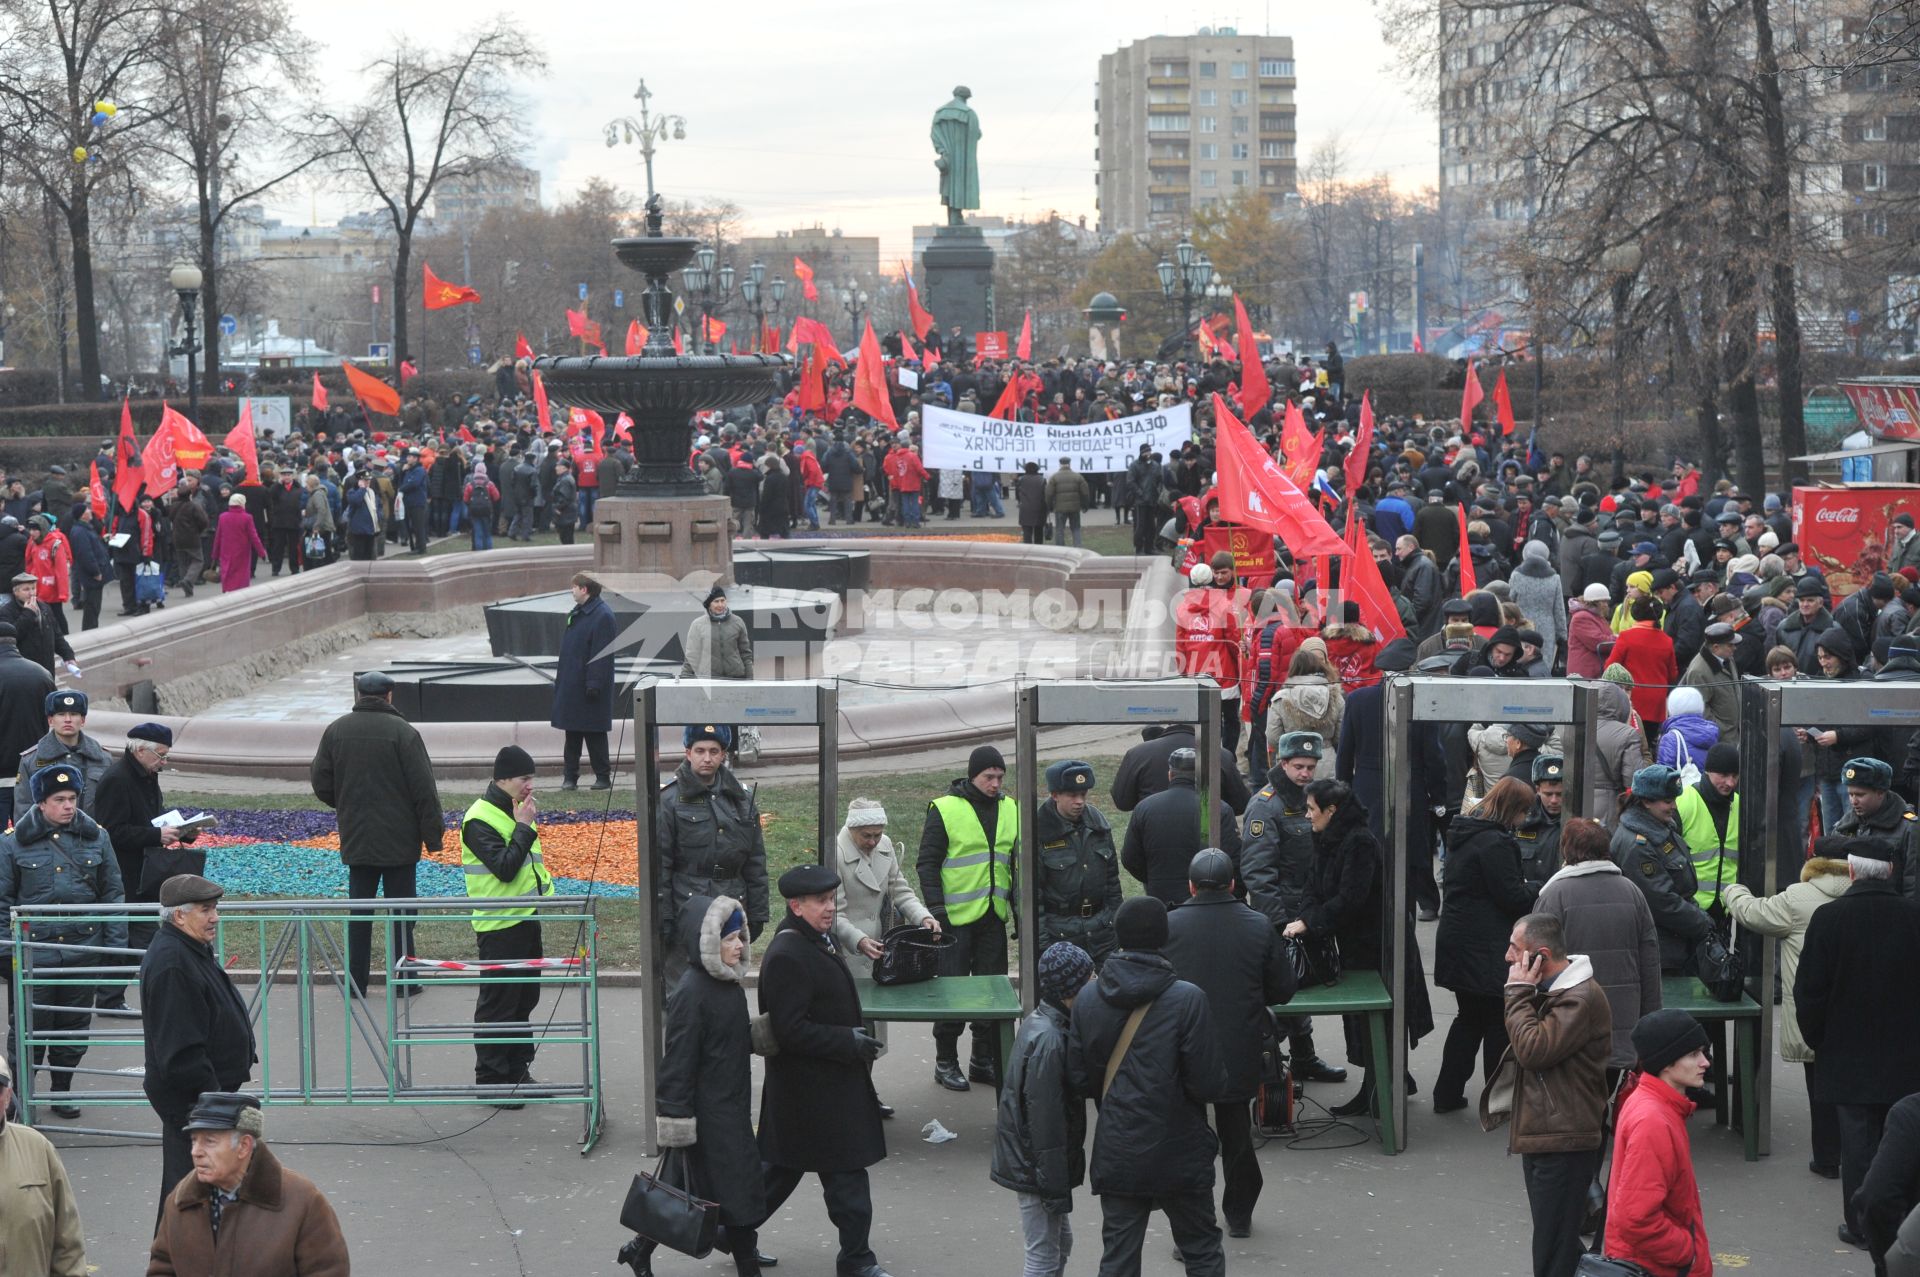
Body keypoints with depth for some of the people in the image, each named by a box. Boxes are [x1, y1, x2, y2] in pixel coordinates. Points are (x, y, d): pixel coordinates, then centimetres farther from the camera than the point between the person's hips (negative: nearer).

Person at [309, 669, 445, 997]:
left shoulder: (336, 730, 0)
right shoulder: (403, 732, -13)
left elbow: (320, 782, 6)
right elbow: (424, 790, -12)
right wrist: (434, 834, -5)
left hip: (355, 838, 4)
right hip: (399, 841, -4)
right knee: (401, 909, 4)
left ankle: (356, 981, 12)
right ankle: (403, 981, 7)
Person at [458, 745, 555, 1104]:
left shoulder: (517, 810, 13)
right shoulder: (480, 819, -16)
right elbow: (504, 867, -24)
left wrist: (546, 888, 13)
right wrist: (524, 827, -22)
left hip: (526, 918, 9)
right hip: (498, 925, -9)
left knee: (525, 998, 15)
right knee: (497, 1004, -3)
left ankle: (518, 1070, 25)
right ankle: (491, 1079, 4)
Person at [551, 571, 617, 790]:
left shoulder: (602, 616, -15)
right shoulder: (576, 613, 13)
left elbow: (602, 654, -19)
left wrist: (594, 684, -22)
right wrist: (560, 673, 17)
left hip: (588, 687, -8)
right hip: (570, 685, 8)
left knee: (594, 733, -1)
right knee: (572, 733, 10)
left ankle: (603, 777, 8)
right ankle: (570, 776, 15)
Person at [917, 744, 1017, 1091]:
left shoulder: (1011, 809, 8)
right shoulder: (945, 809, -8)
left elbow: (1018, 862, 17)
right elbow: (927, 863, -7)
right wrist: (937, 909, -13)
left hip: (994, 917, 5)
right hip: (956, 917, -5)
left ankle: (983, 1060, 20)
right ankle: (945, 1062, 12)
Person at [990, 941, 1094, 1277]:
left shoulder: (1039, 1021, 6)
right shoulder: (1048, 1040, -25)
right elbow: (1046, 1120, -23)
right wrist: (1056, 1189, -18)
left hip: (1025, 1159, 10)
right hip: (1036, 1166, -10)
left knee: (1061, 1241, 20)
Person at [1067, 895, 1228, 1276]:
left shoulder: (1088, 1000, -4)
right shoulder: (1187, 1000, -16)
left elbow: (1079, 1080, 1)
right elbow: (1208, 1084, -16)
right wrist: (1220, 1080, 6)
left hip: (1116, 1155, 3)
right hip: (1179, 1155, -3)